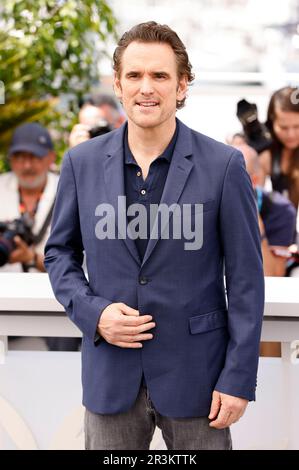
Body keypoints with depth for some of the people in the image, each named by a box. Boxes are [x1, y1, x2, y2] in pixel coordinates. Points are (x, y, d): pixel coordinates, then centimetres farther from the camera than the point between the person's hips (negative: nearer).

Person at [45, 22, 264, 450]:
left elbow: (246, 278, -5)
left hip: (195, 374, -2)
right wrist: (92, 313, -7)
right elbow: (60, 253, 11)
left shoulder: (224, 166, -7)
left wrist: (238, 378, -8)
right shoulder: (82, 162, 1)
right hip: (111, 377, 2)